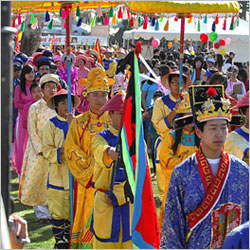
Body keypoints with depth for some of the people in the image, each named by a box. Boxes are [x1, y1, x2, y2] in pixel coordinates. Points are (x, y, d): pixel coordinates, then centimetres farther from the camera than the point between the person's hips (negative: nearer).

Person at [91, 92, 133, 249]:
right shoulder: (101, 138, 0)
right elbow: (101, 153, -26)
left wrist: (117, 196, -10)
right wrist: (110, 152, -51)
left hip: (130, 201, 2)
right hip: (105, 203, -2)